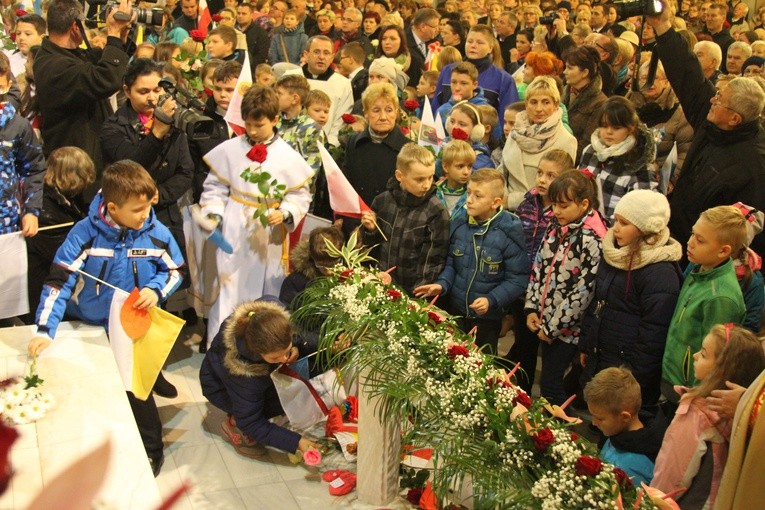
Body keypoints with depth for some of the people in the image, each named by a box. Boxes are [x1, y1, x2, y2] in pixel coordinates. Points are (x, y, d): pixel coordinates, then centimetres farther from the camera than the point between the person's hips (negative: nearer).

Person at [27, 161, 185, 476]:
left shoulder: (156, 234, -14)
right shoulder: (85, 233, -19)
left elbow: (174, 271, 2)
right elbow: (59, 282, -19)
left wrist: (156, 289, -19)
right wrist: (44, 330, -26)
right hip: (88, 330, 1)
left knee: (134, 391, 4)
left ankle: (151, 451, 26)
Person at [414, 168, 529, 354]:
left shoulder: (509, 233, -18)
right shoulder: (459, 223, -5)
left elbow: (518, 279, -16)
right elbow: (450, 262, 4)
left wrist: (491, 300, -26)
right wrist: (442, 284, -14)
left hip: (488, 316, -4)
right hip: (455, 310, 4)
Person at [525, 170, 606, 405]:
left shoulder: (591, 240, -21)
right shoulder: (555, 227, 3)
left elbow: (583, 291, -21)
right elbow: (538, 267, 10)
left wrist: (552, 327, -14)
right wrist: (532, 308, 2)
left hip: (567, 328, -7)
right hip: (546, 320, 7)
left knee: (550, 384, 1)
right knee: (549, 380, 18)